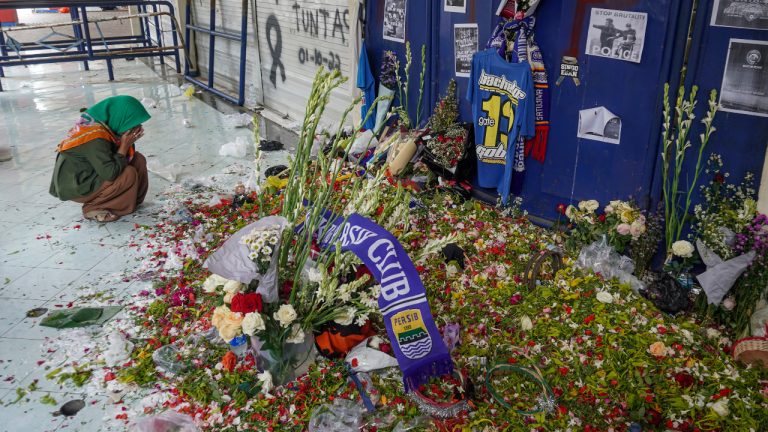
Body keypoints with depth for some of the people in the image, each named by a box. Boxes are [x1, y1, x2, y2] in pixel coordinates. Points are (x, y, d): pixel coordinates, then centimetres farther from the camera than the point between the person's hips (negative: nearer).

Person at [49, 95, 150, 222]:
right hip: (76, 188, -9)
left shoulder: (102, 126, -3)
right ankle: (93, 208, -10)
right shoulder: (95, 139, -30)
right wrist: (124, 146, -25)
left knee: (138, 159, -2)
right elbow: (110, 174, -31)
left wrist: (128, 143, -15)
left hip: (89, 175, 9)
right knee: (129, 174, -25)